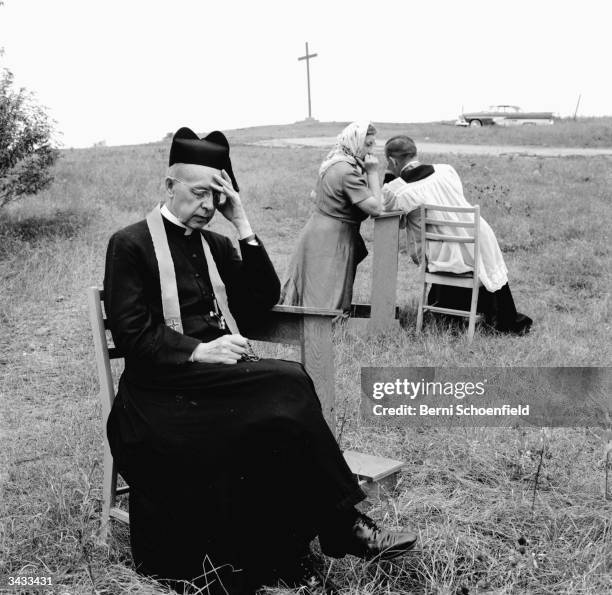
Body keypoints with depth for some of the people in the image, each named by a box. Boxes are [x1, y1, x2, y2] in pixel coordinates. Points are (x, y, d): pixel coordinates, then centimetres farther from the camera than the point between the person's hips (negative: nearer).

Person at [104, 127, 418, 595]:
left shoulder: (216, 245, 20)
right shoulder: (130, 244, 2)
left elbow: (264, 298, 8)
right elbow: (131, 334, -8)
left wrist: (242, 223, 2)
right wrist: (198, 351, -20)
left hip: (225, 377, 6)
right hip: (166, 389, -6)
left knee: (279, 412, -26)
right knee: (288, 384, -26)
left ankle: (289, 557, -20)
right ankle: (342, 525, -16)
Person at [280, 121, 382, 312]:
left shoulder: (334, 162, 10)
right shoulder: (347, 171, -21)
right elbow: (375, 208, -23)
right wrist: (373, 172, -16)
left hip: (319, 229, 10)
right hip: (332, 238, -10)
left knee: (311, 293, 16)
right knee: (327, 299, -2)